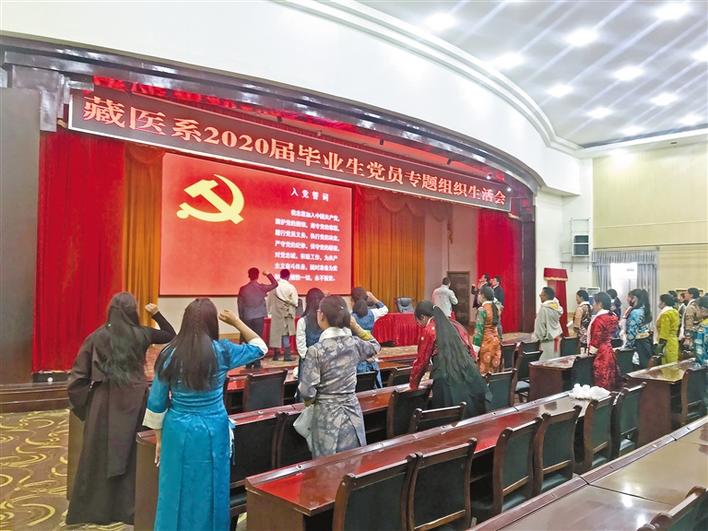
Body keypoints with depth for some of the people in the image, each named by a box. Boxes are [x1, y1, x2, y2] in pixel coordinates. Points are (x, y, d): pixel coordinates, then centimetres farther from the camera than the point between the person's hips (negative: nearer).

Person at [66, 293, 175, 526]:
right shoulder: (141, 334, -4)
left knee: (99, 456, 12)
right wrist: (157, 314, 13)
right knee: (133, 454, 11)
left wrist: (83, 404, 8)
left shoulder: (96, 337, -2)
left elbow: (79, 374, -2)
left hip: (103, 402, 1)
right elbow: (171, 335, 13)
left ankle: (92, 509, 21)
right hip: (134, 401, 0)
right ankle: (129, 508, 19)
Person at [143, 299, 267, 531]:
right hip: (213, 431, -1)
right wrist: (237, 322, 10)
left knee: (177, 494, 15)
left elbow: (157, 403, -1)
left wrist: (159, 439, 10)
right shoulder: (222, 351, -11)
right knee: (210, 493, 14)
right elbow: (260, 348, 6)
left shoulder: (170, 354, -8)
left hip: (178, 431, 1)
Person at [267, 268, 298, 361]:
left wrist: (270, 310, 17)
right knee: (286, 334, 2)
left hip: (275, 314, 3)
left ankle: (275, 355, 14)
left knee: (275, 333, 9)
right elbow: (295, 302, -9)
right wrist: (293, 312, 9)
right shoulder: (291, 287, -10)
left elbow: (269, 301, 4)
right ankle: (287, 355, 0)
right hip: (287, 314, -3)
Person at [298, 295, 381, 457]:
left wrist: (310, 399, 5)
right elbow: (375, 346, 20)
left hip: (327, 415, -4)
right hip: (352, 413, 4)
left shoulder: (316, 350, -16)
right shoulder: (355, 343, -3)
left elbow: (307, 391, -17)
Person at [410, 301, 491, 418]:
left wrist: (412, 385, 15)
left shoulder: (429, 330, 1)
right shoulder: (456, 325, 17)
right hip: (470, 378, 6)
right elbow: (472, 353, 20)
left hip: (447, 382, -6)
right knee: (472, 416, 10)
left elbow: (421, 361, 4)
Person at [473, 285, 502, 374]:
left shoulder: (482, 310, -15)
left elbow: (479, 329, -17)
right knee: (494, 369, 12)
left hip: (485, 343, -7)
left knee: (484, 370, 0)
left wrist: (475, 349, -14)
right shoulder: (496, 308, 6)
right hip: (495, 341, 7)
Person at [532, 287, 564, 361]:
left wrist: (536, 337, -7)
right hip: (556, 337, 8)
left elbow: (540, 325, -15)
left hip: (547, 340, -8)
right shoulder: (557, 307, 5)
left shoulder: (544, 308, -18)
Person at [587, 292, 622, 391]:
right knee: (611, 382, 12)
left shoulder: (599, 319, -18)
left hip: (601, 353, -9)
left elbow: (596, 339, -17)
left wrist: (591, 352, -5)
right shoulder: (611, 316, 9)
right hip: (609, 351, 9)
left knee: (602, 384, -4)